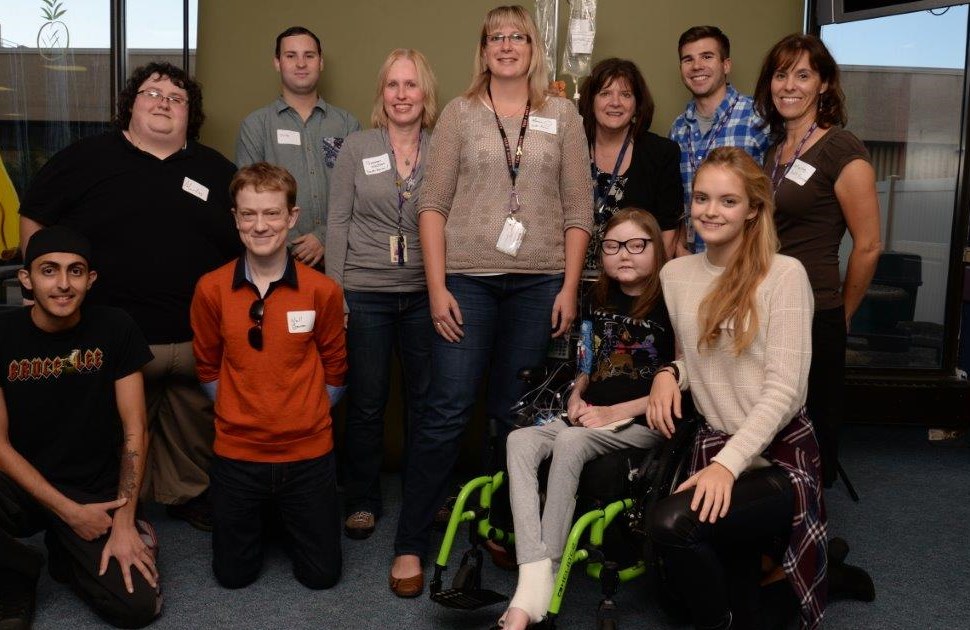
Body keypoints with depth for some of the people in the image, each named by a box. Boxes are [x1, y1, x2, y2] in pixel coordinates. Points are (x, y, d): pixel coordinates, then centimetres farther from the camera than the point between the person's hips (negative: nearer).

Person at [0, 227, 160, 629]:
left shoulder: (115, 329, -7)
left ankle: (69, 557, 16)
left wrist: (124, 522, -12)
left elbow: (135, 432, -6)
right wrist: (70, 512, -15)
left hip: (97, 491, 1)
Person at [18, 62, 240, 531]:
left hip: (200, 340, 3)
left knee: (198, 434, 14)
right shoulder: (87, 158, 3)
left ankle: (189, 495, 35)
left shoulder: (216, 171, 10)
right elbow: (33, 221, 7)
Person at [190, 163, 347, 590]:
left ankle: (288, 516, 37)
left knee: (321, 575, 9)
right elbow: (208, 367, 7)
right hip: (237, 453, 1)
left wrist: (306, 416, 1)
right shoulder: (211, 290, -7)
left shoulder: (322, 291, -9)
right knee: (233, 575, 11)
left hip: (308, 451, 0)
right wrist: (238, 413, 4)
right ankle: (261, 517, 40)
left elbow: (333, 368, 3)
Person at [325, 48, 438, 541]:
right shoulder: (357, 148, 2)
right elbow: (337, 223, 1)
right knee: (365, 402, 6)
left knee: (426, 397, 8)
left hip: (425, 294, 1)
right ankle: (362, 500, 22)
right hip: (365, 293, -1)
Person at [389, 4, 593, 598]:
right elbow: (434, 204, 2)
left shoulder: (562, 115, 8)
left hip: (538, 283, 1)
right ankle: (410, 544, 6)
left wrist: (570, 287, -1)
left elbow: (578, 209, 6)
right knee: (447, 410, -4)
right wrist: (437, 287, -6)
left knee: (517, 412, 8)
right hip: (467, 279, -1)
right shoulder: (460, 112, 6)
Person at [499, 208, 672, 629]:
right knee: (520, 440, -22)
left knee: (570, 442, -35)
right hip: (590, 417, 6)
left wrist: (616, 412, -15)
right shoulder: (600, 302, 16)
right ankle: (532, 583, -34)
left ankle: (549, 575, -28)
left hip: (642, 423, -6)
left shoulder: (669, 305, -5)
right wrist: (576, 397, 6)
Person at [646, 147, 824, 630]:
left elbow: (784, 388, -16)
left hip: (778, 455, -5)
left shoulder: (784, 274, -11)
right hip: (712, 446, 5)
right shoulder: (675, 274, 7)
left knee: (672, 523, -28)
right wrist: (669, 373, -2)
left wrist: (728, 464, -25)